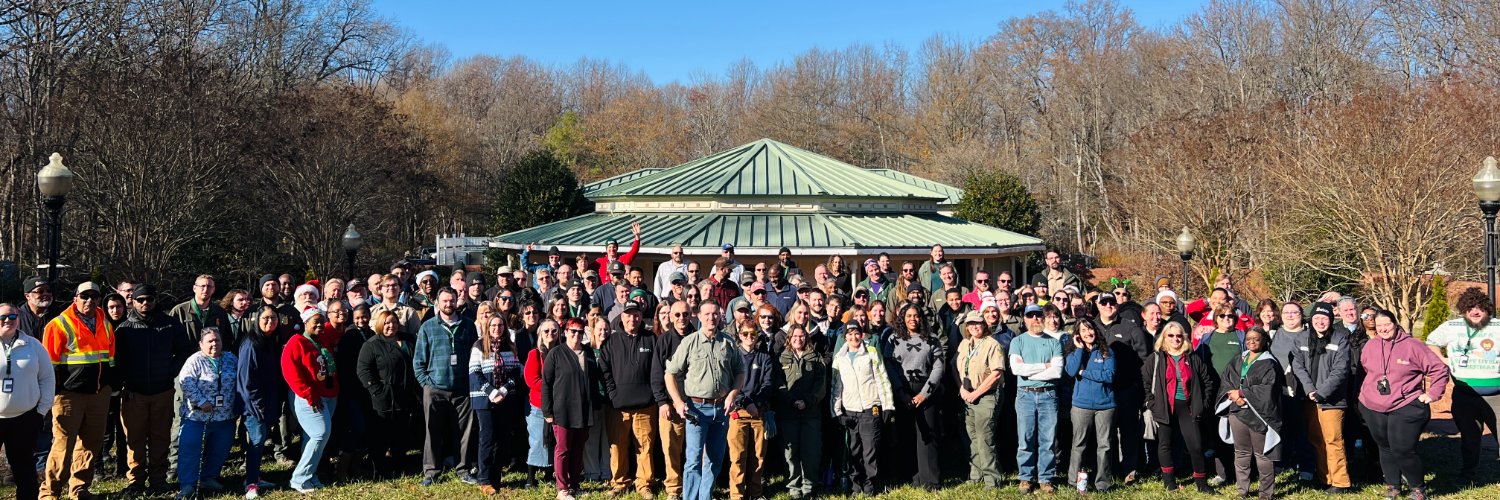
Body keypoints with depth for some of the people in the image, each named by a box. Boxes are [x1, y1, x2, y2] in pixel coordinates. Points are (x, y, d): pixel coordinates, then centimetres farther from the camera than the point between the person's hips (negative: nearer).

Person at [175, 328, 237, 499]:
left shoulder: (230, 359, 9)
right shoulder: (195, 361, -6)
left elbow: (238, 381, 15)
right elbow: (186, 382, -16)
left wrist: (235, 405, 6)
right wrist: (201, 402, -22)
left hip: (225, 417, 5)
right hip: (197, 416, -5)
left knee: (219, 451, 12)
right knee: (191, 449, -8)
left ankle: (208, 478, 28)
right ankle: (187, 485, -2)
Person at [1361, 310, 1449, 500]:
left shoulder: (1411, 345, -8)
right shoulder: (1370, 345, 3)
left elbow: (1439, 369, -5)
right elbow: (1362, 367, 21)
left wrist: (1432, 394, -5)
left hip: (1406, 407, -4)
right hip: (1373, 408, 4)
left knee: (1403, 450, -10)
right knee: (1386, 448, 14)